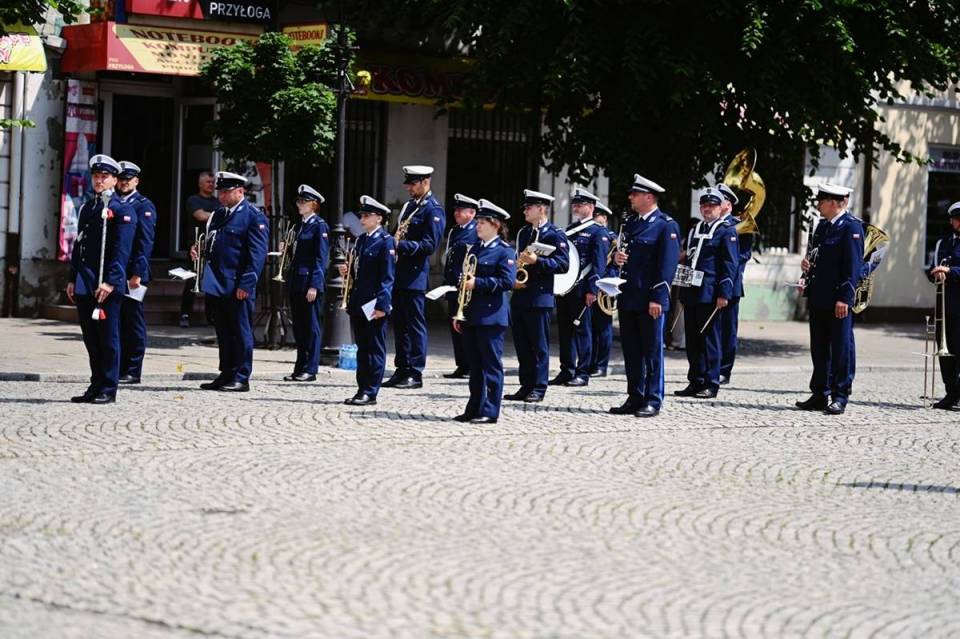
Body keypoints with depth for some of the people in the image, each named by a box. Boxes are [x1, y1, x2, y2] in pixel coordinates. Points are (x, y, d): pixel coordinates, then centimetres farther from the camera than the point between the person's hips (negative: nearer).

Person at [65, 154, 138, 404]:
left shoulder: (123, 209, -4)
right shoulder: (86, 208, 18)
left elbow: (122, 250, -11)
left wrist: (110, 282, -18)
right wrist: (72, 279, 13)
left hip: (107, 286, -7)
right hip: (84, 285, 7)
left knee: (108, 338, -2)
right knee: (91, 339, 10)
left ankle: (108, 390, 1)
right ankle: (96, 386, 17)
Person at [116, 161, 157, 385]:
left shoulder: (144, 206, -3)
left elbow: (145, 243, -11)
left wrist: (137, 274, -18)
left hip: (133, 274, -6)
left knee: (133, 323, -1)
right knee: (116, 322, 8)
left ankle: (133, 371, 1)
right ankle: (117, 368, 13)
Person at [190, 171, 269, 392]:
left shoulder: (254, 216, -7)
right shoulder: (218, 215, 17)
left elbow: (257, 254, -13)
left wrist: (246, 283, -19)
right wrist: (199, 251, 5)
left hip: (238, 288, -8)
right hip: (216, 285, 8)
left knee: (241, 333, -1)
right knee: (223, 333, 12)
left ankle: (241, 378, 3)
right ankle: (226, 375, 19)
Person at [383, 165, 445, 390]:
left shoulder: (433, 210, -9)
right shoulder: (409, 205, 17)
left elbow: (430, 245, -16)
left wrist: (400, 245, -21)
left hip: (415, 275, -8)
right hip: (399, 273, 9)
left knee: (415, 324, -4)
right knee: (400, 323, 10)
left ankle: (415, 374, -1)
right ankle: (402, 370, 15)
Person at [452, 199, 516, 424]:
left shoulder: (504, 251, -5)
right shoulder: (473, 249, 17)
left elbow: (507, 281, -16)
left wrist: (478, 283, -19)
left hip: (491, 316, -7)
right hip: (470, 316, 7)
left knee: (491, 365, -4)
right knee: (474, 365, 11)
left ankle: (490, 412, -3)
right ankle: (474, 410, 15)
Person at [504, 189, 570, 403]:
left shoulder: (555, 235, -5)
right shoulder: (523, 233, 18)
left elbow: (563, 264, -13)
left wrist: (537, 261, -22)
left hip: (540, 296, -7)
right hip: (519, 295, 7)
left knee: (539, 345, -3)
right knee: (522, 344, 8)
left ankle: (538, 389, 0)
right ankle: (526, 386, 13)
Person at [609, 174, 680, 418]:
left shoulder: (666, 226, -8)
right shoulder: (630, 222, 15)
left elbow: (667, 264, -13)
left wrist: (657, 298, -18)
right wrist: (617, 256, 0)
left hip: (649, 300, -8)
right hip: (627, 297, 8)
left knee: (652, 351, -1)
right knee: (631, 351, 10)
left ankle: (653, 400, 3)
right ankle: (634, 399, 16)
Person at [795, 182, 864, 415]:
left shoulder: (851, 227, -10)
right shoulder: (823, 226, 16)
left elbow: (853, 265, -15)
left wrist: (844, 298, -20)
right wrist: (807, 266, 5)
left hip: (838, 301, -9)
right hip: (818, 300, 9)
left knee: (841, 348, -2)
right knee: (819, 349, 12)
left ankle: (840, 397, 1)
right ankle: (820, 395, 18)